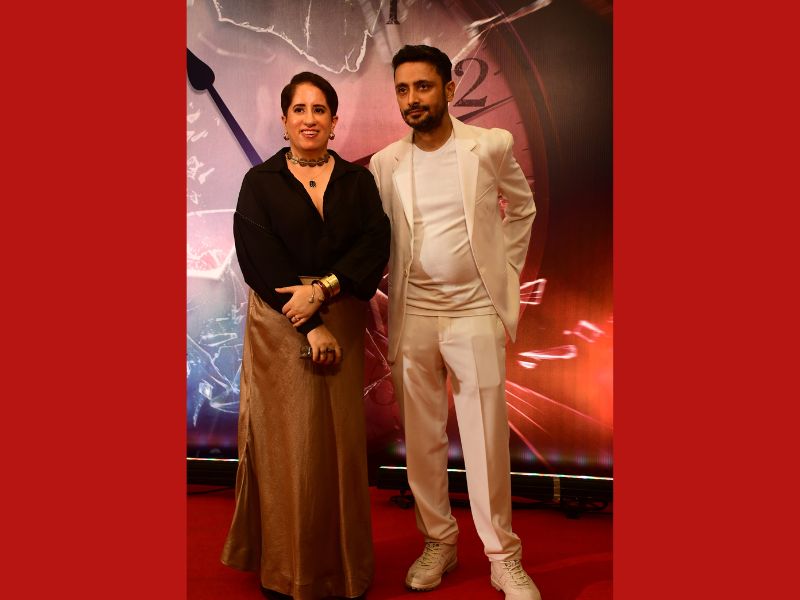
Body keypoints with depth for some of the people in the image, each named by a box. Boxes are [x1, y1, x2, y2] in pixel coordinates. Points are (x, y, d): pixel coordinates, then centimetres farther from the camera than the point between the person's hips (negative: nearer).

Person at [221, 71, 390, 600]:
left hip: (342, 323, 2)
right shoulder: (260, 182, 3)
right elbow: (260, 260, -8)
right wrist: (312, 328, -14)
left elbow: (376, 245, -4)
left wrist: (323, 288, -19)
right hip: (279, 326, -2)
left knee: (341, 441, 6)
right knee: (288, 442, 2)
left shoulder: (358, 180, 9)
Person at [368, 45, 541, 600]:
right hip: (413, 315, 3)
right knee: (422, 440, 10)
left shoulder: (490, 146, 0)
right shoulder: (386, 162, 5)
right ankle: (438, 543, 28)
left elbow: (523, 207, 14)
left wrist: (507, 271, 9)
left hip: (475, 311, -2)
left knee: (487, 442, 1)